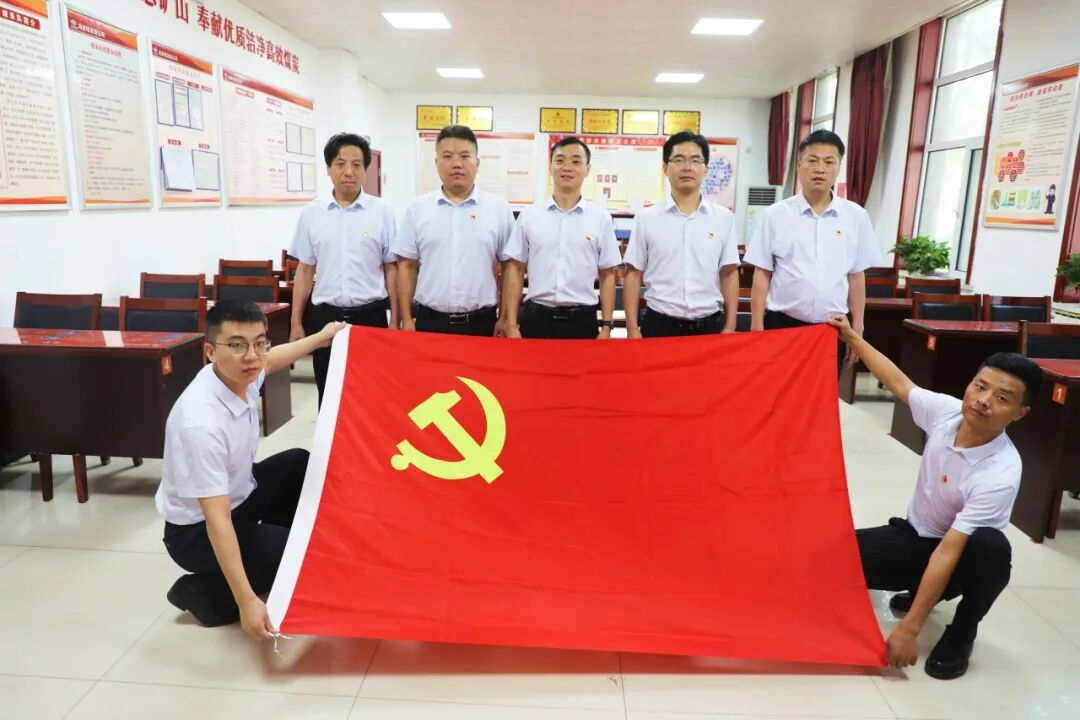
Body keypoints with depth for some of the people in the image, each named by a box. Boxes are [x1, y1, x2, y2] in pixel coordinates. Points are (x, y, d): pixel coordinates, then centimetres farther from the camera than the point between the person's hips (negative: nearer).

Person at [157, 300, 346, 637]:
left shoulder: (240, 374, -13)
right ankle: (202, 592, 2)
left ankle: (277, 546, 25)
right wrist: (247, 601, -37)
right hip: (197, 531, -9)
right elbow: (217, 520, -36)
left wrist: (321, 338, 28)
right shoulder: (202, 422, -37)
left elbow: (271, 360, 15)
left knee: (301, 465, 16)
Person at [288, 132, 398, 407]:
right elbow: (305, 270, 8)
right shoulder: (312, 213, 4)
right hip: (325, 315, 2)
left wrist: (395, 319, -3)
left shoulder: (381, 211, -1)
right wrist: (296, 322, 6)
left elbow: (391, 268, 1)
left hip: (370, 315, -1)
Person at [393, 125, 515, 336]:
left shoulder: (499, 209, 2)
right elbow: (407, 266, 6)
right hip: (429, 321, 1)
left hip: (482, 323, -1)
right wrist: (407, 319, 2)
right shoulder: (418, 208, 5)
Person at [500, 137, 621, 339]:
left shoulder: (600, 217, 3)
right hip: (536, 318, 0)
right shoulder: (529, 215, 3)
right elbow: (515, 270, 5)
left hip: (582, 321, 0)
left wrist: (606, 326, 0)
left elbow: (607, 275, 5)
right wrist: (511, 325, 0)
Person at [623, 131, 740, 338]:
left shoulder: (724, 218, 4)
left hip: (710, 325, 1)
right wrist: (632, 329, -4)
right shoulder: (647, 218, 1)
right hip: (659, 325, -1)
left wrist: (730, 327, 0)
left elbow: (729, 274, 5)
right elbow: (634, 275, 1)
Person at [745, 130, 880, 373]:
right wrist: (757, 328, -3)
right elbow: (762, 274, 0)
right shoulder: (775, 215, -1)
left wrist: (857, 329, 8)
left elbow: (856, 277, 8)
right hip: (781, 325, -1)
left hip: (833, 328, 2)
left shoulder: (856, 217, 4)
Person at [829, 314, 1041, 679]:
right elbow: (898, 383, 4)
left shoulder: (1000, 473, -32)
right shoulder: (946, 410, -18)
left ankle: (961, 633, -6)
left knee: (991, 547, -39)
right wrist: (852, 338, 9)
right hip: (915, 535, 5)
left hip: (961, 553, -4)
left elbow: (949, 550, -34)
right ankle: (922, 589, 15)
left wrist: (909, 629, -33)